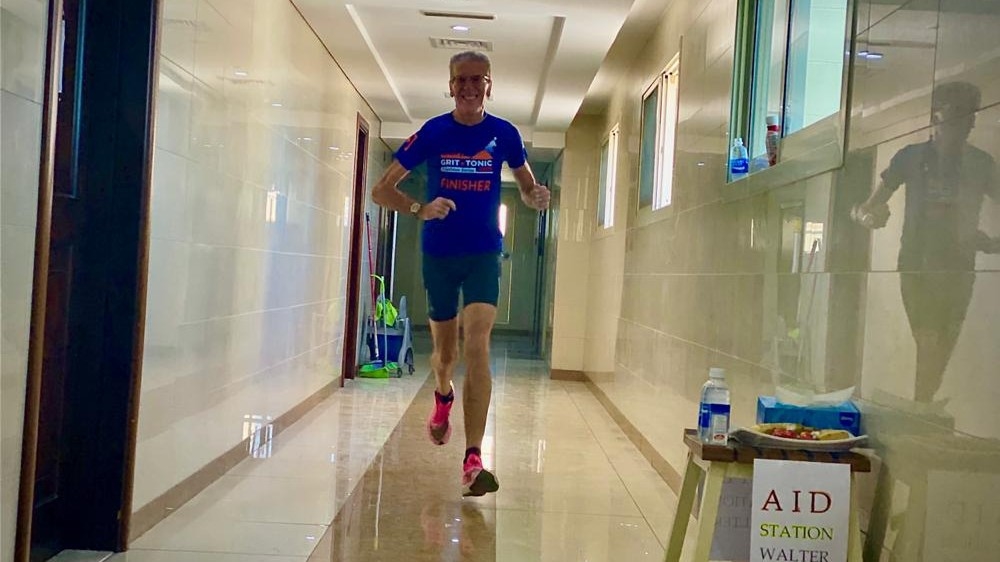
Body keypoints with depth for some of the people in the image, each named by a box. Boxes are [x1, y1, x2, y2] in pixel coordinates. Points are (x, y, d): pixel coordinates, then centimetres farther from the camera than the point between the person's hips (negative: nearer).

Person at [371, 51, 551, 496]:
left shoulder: (504, 134, -1)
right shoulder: (432, 133, -4)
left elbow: (526, 187, 13)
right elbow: (381, 190, -4)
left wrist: (536, 197, -12)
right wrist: (420, 209, -23)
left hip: (484, 255, -1)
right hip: (438, 254, 1)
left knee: (477, 348, -17)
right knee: (445, 352, 13)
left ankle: (473, 462, -18)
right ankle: (443, 397, 52)